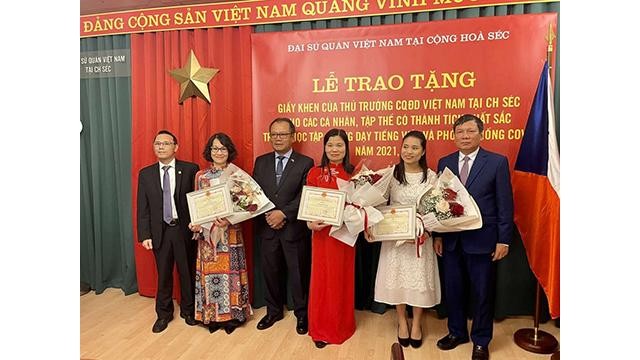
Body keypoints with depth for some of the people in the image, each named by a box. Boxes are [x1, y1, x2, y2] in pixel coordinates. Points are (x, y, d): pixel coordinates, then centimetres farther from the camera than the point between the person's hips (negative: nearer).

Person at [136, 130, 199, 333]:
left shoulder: (190, 169, -4)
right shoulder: (146, 174, 4)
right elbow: (143, 208, 3)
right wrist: (145, 235, -3)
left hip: (185, 230, -2)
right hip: (159, 231, 2)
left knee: (187, 272, 12)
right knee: (163, 275, 14)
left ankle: (188, 311, 33)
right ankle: (163, 314, 33)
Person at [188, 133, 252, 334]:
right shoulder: (201, 176, 6)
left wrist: (229, 220, -20)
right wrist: (195, 224, -10)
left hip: (231, 231, -2)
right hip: (207, 231, 2)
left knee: (230, 271, 4)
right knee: (209, 272, 7)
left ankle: (231, 315, 20)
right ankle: (212, 316, 23)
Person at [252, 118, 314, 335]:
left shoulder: (305, 163, -4)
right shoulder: (261, 162, 8)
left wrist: (283, 213, -19)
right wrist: (267, 215, -9)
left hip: (294, 228, -3)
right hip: (266, 227, 4)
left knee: (298, 273, 9)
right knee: (270, 272, 15)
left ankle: (301, 314, 29)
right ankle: (274, 311, 36)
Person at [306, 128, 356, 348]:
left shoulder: (353, 173, 2)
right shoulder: (315, 173, 0)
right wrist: (310, 222, -18)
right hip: (322, 231, -1)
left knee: (343, 278, 13)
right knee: (322, 278, 7)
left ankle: (342, 325, 31)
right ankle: (321, 328, 24)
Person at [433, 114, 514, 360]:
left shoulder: (497, 162, -4)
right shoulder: (445, 163, 6)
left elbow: (505, 204, -4)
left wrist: (503, 240, -7)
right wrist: (437, 235, 4)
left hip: (482, 240, -3)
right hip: (451, 239, 3)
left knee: (482, 292, 10)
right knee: (453, 289, 14)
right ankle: (456, 332, 36)